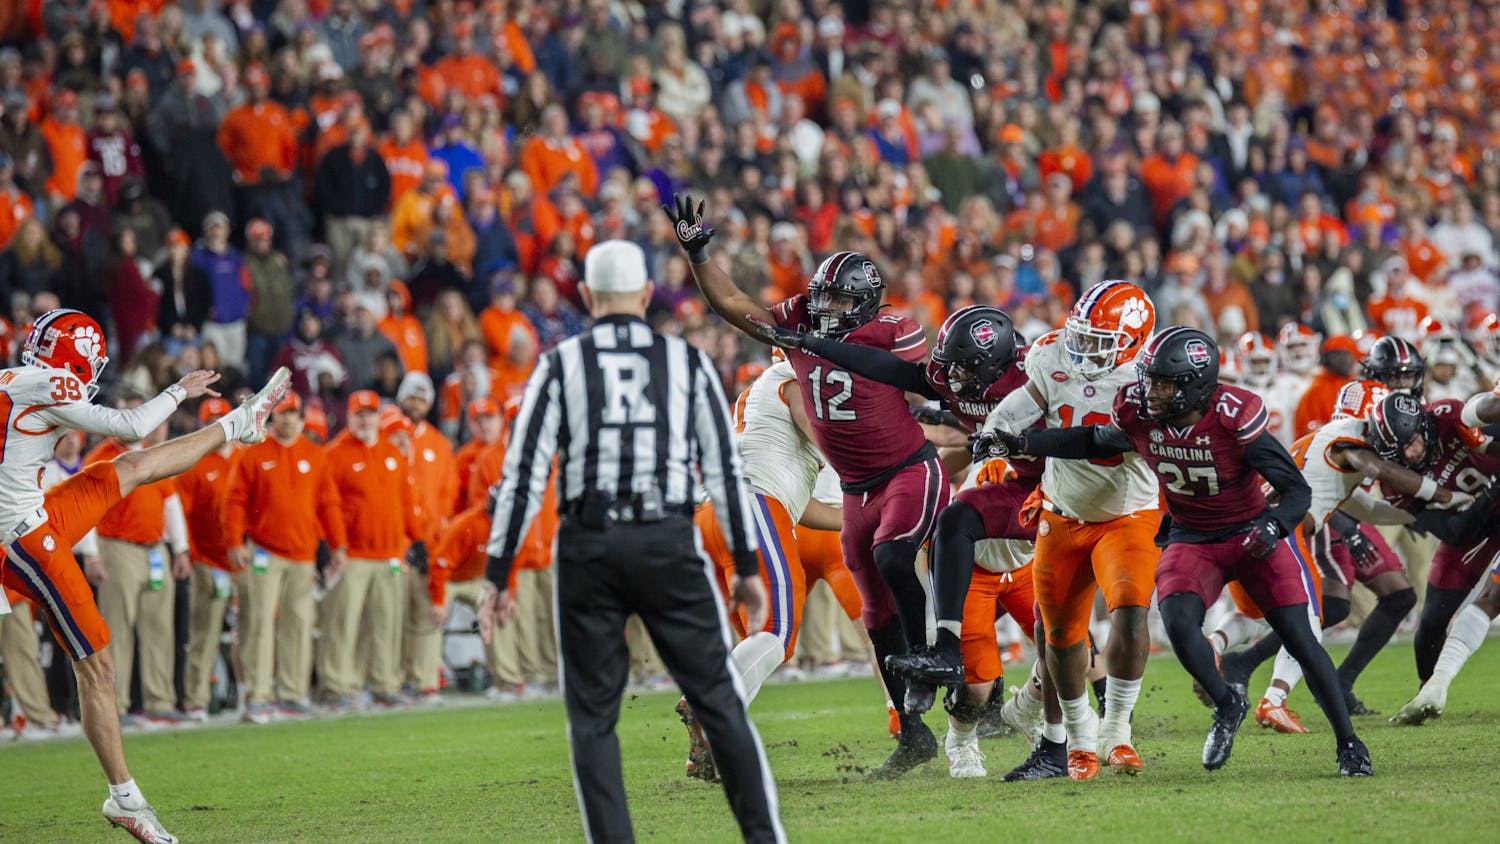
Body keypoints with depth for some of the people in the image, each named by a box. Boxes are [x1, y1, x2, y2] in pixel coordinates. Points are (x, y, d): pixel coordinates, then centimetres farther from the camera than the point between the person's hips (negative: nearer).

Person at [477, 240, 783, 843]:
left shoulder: (560, 366, 2)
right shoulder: (689, 364, 5)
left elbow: (523, 476, -2)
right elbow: (725, 472, 5)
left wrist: (497, 577, 2)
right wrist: (747, 568, 12)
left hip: (588, 547, 0)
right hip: (669, 545, 1)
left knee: (592, 718, 7)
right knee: (718, 701, 7)